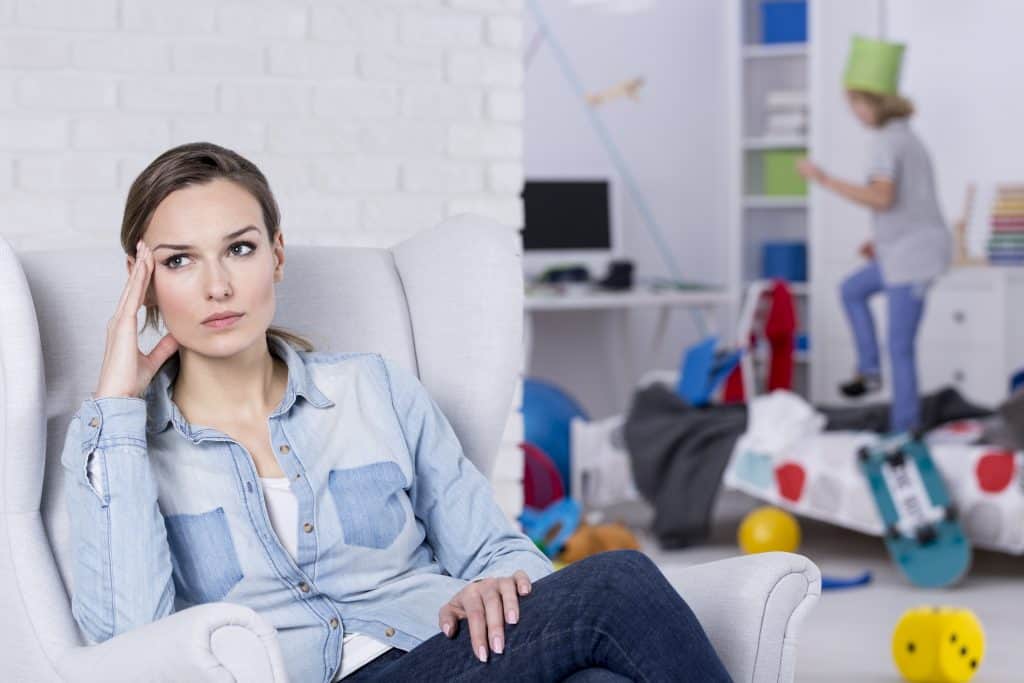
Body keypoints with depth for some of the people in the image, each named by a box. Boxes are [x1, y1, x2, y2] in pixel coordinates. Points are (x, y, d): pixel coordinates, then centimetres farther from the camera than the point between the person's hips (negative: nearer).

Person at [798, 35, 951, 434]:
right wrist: (883, 242, 22)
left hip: (913, 255, -10)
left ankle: (904, 431, 6)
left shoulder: (885, 140, -17)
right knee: (852, 291, 26)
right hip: (915, 248, 10)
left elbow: (882, 199, -29)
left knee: (900, 348, -1)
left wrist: (824, 180, -23)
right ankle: (869, 371, 22)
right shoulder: (906, 137, 14)